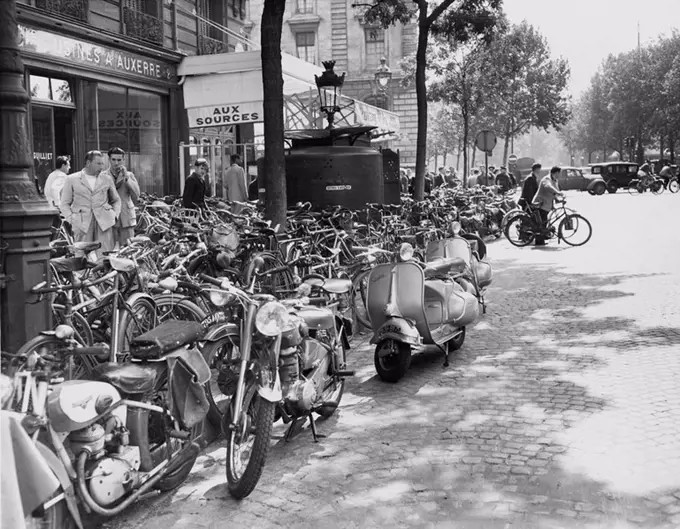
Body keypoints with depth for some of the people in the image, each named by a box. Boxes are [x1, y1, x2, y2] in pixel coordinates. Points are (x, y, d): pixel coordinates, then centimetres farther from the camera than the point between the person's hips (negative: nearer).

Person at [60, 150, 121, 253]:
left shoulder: (107, 179, 15)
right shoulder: (72, 179, 9)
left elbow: (116, 200, 24)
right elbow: (65, 204, 10)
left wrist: (115, 215, 8)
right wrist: (71, 220, -3)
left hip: (104, 222, 1)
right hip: (82, 224, -1)